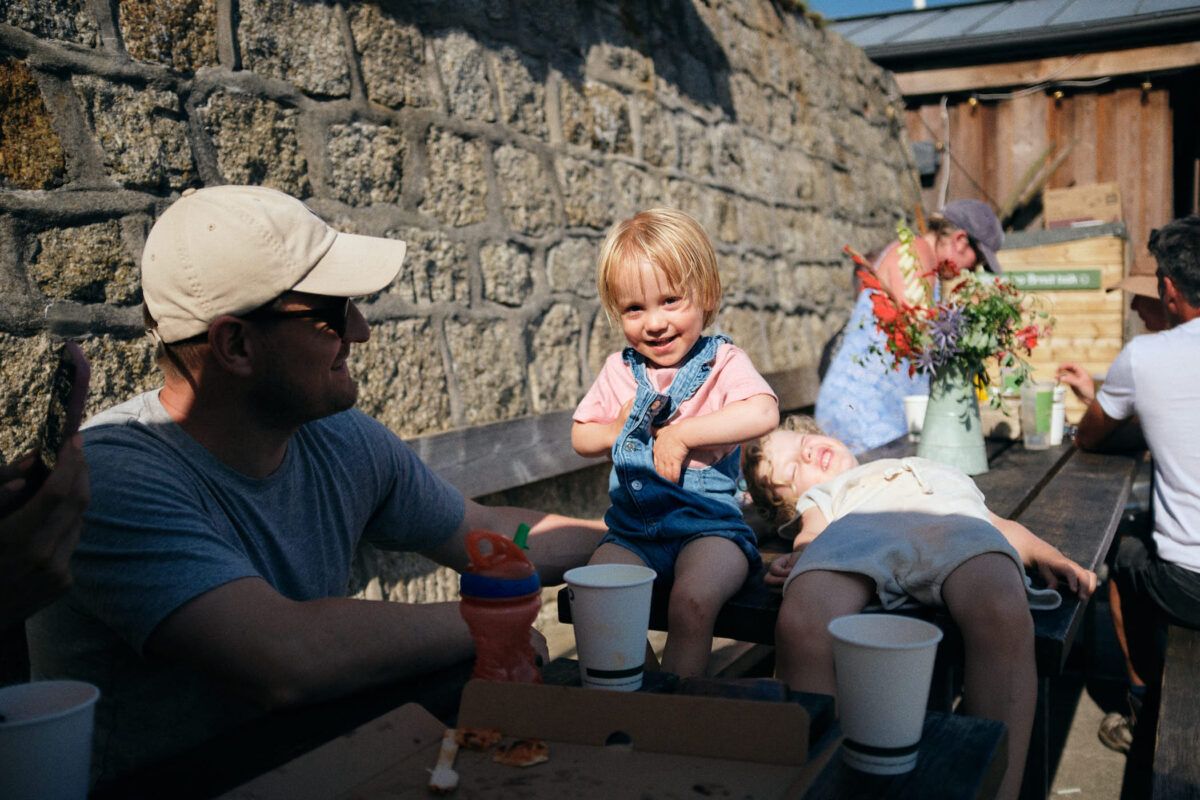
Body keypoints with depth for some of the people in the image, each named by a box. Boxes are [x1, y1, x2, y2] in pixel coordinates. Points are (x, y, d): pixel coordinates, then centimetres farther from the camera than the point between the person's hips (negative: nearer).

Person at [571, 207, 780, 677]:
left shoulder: (722, 362, -4)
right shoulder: (619, 370, 11)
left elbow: (763, 414, -24)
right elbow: (581, 438, 19)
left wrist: (681, 434, -21)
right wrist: (619, 430, -2)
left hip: (708, 525, -4)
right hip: (631, 531, 5)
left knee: (692, 602, -31)